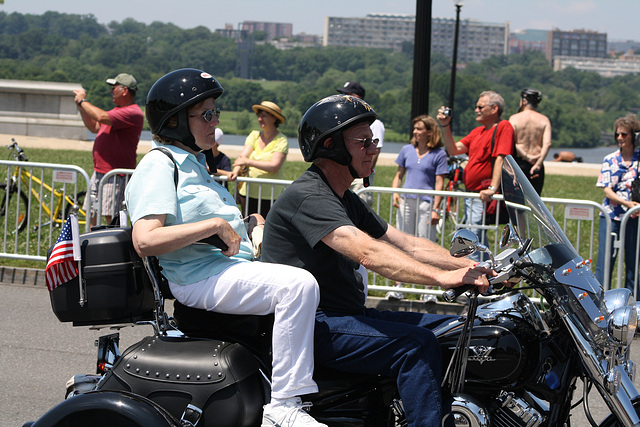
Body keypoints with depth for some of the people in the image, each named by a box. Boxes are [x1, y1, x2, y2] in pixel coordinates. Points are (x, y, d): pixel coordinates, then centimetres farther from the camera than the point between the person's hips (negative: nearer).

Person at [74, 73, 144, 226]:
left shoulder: (133, 113, -16)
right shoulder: (118, 110, 19)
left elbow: (102, 117, -26)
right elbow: (95, 127, 26)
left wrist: (83, 101, -12)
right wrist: (81, 106, 15)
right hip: (99, 172, 10)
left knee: (111, 218, -11)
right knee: (92, 215, 13)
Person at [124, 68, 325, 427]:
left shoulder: (194, 163, 23)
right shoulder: (159, 165, -8)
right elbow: (145, 240, -22)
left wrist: (250, 222, 15)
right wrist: (216, 225, -21)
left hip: (233, 265, 11)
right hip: (200, 279, -11)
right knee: (299, 284, -33)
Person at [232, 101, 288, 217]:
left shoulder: (281, 140, -3)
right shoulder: (254, 135, 11)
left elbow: (274, 166, -15)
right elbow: (242, 156, 0)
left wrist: (249, 162, -17)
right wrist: (236, 171, -20)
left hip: (269, 195, -4)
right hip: (248, 193, 4)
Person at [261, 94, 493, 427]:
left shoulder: (348, 201, 18)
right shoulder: (307, 196, -17)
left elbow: (405, 244, 12)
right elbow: (368, 253, -29)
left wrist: (470, 265, -2)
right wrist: (443, 277, -36)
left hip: (346, 314, 10)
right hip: (310, 325, -10)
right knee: (417, 344, -25)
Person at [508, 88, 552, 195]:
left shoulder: (514, 118, -1)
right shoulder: (544, 120, 4)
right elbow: (547, 144, -7)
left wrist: (527, 157, -7)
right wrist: (538, 164, -10)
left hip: (518, 162, -2)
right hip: (536, 162, 2)